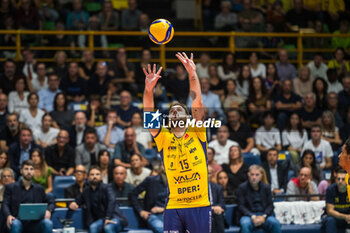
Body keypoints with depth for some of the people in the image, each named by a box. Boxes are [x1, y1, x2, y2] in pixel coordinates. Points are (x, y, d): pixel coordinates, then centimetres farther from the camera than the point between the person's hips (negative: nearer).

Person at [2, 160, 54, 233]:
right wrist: (8, 216, -19)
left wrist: (48, 210, -2)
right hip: (18, 220, -2)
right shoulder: (11, 187, 15)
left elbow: (51, 202, 24)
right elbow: (5, 204, 4)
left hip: (34, 222, 2)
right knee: (15, 224, -38)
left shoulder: (39, 188, 22)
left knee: (48, 223, -30)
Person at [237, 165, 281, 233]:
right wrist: (253, 217, -17)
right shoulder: (242, 187, 4)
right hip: (248, 216, -2)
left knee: (275, 223, -30)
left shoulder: (266, 187, 11)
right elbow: (241, 206, -2)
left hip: (264, 215, 2)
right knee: (245, 224, -37)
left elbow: (270, 205, 7)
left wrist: (264, 216, -13)